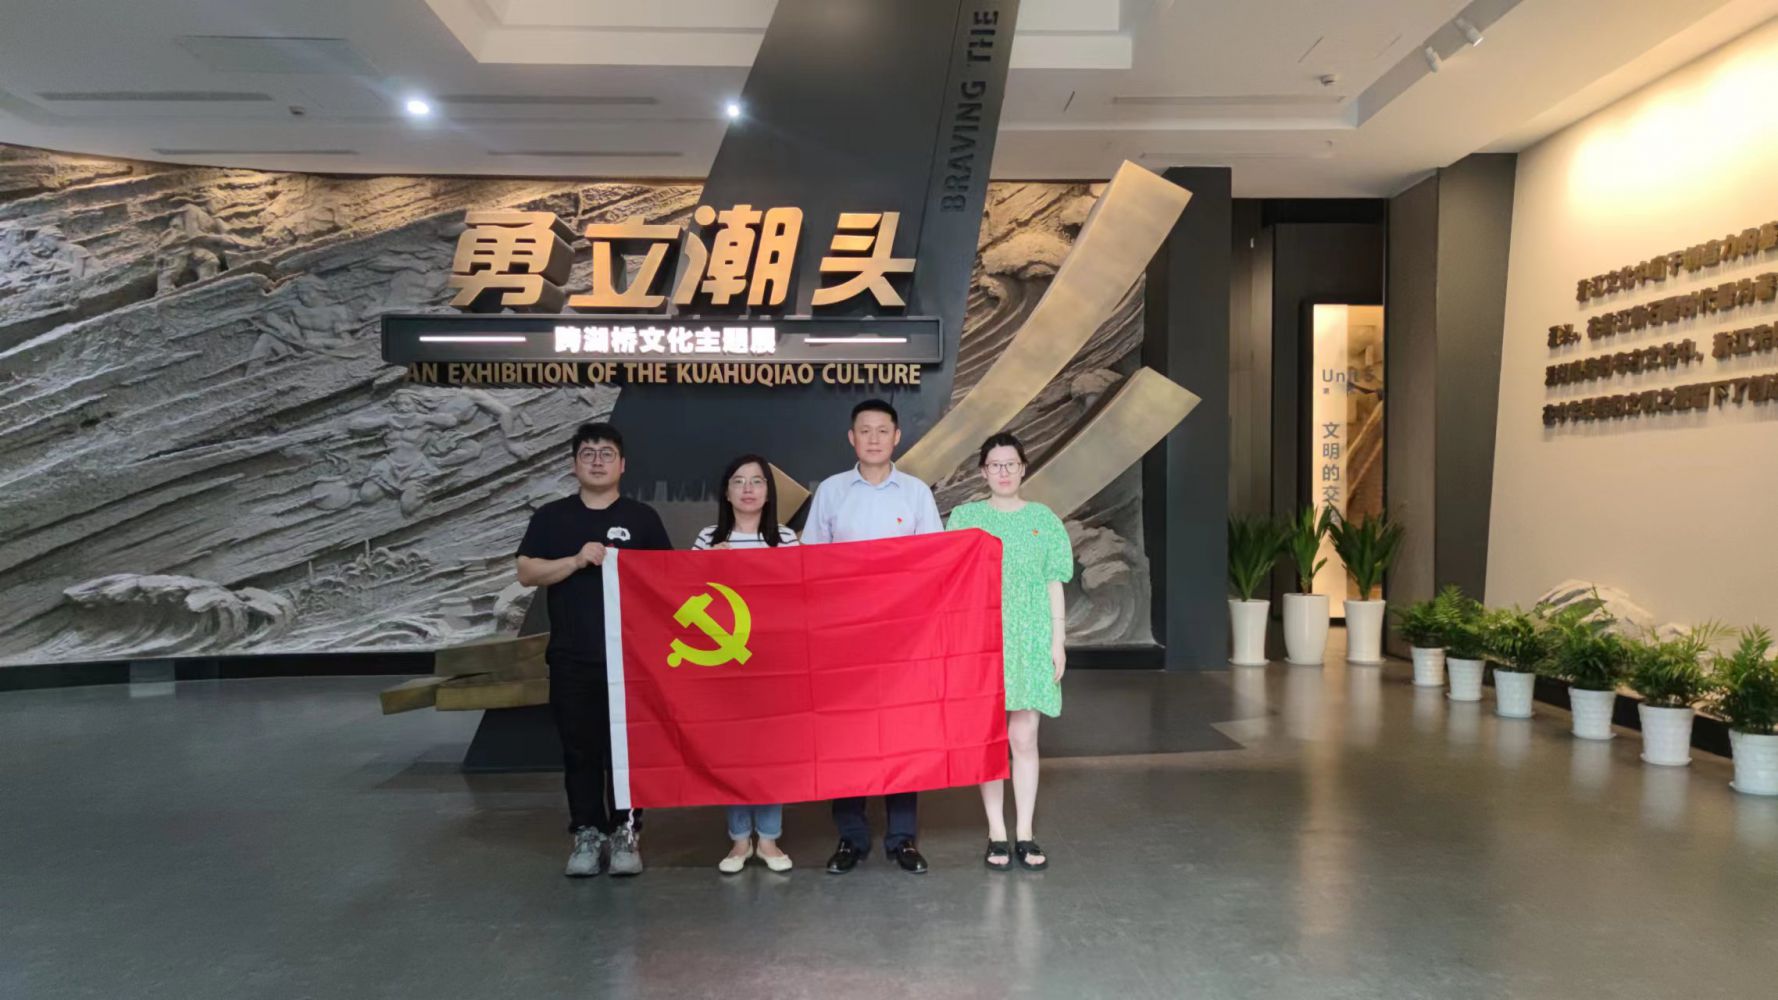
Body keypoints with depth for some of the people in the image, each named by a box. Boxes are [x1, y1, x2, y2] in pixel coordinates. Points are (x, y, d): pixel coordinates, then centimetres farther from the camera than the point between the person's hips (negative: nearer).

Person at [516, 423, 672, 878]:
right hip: (571, 657, 1)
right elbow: (526, 572, 0)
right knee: (579, 750, 7)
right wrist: (577, 560, -12)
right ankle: (587, 835, 18)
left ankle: (627, 834, 14)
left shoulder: (642, 516, 6)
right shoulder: (550, 517, 8)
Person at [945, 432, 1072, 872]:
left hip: (1030, 641, 1)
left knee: (1024, 738, 3)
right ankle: (996, 834, 14)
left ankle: (1025, 835, 13)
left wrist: (1058, 643, 2)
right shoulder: (965, 518, 4)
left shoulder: (1043, 519, 7)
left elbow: (1054, 586, 7)